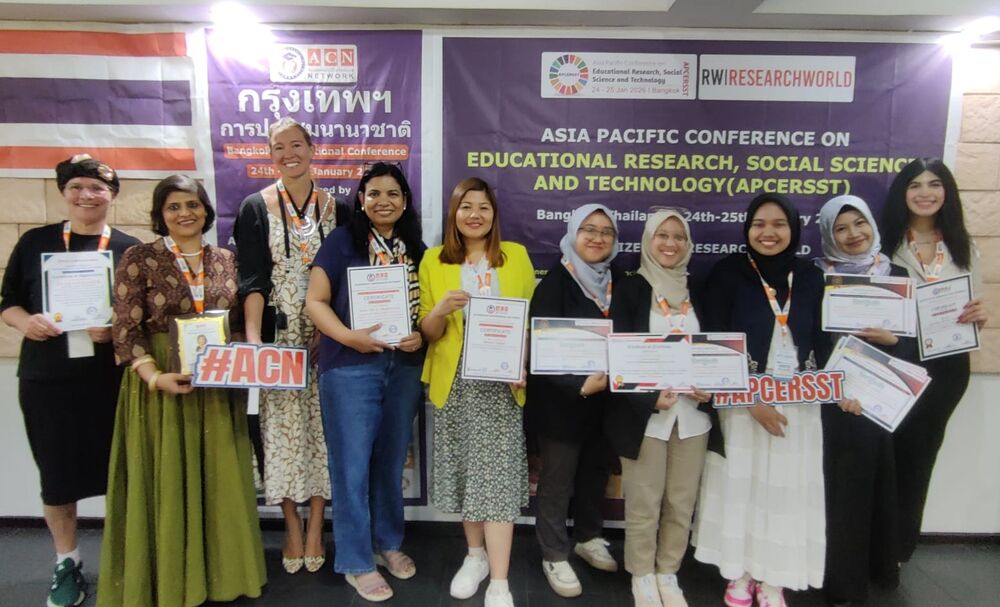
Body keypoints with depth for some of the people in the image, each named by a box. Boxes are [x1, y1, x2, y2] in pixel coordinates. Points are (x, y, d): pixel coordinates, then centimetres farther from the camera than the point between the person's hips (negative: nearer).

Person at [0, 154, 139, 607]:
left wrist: (115, 328, -17)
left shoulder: (129, 248, 2)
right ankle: (67, 564, 29)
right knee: (57, 473, 10)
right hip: (46, 378, 1)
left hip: (112, 378, -1)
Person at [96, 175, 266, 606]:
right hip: (161, 383, -3)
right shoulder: (140, 259, -4)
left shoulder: (227, 260, 7)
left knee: (220, 480, 10)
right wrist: (155, 376, -21)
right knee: (165, 482, 5)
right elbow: (126, 329, -8)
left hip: (218, 388, 4)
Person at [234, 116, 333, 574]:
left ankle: (315, 526, 19)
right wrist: (253, 338, -17)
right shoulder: (256, 207, 2)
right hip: (279, 334, -1)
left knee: (322, 421, 5)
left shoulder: (333, 206, 6)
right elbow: (252, 279, -5)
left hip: (325, 334, 1)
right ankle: (292, 526, 19)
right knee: (283, 422, 3)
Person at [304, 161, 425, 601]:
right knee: (352, 466, 4)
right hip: (350, 368, -4)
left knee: (391, 462, 17)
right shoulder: (341, 241, -4)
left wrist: (421, 336, -9)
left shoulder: (417, 250, 8)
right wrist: (348, 336, -22)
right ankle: (356, 562, 20)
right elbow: (315, 302, -7)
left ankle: (388, 543, 36)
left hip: (404, 368, 4)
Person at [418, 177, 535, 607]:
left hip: (502, 381, -1)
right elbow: (427, 333, 4)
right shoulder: (434, 260, 5)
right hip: (454, 381, 1)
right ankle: (476, 555, 31)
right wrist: (440, 310, -18)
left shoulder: (516, 255, 6)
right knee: (464, 468, 10)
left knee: (497, 473, -3)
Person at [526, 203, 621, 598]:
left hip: (607, 398, 6)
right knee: (557, 481, 7)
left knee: (596, 472, 20)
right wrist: (579, 384, -29)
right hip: (561, 400, -5)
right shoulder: (555, 282, -11)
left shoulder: (618, 282, 6)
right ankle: (555, 556, 25)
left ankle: (588, 538, 42)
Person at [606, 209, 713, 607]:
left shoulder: (697, 292, 10)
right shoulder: (631, 290, -2)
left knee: (681, 503, 12)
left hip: (692, 413, 4)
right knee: (643, 504, 5)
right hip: (645, 414, -3)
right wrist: (650, 397, -20)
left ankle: (668, 574, 31)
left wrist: (710, 388, -8)